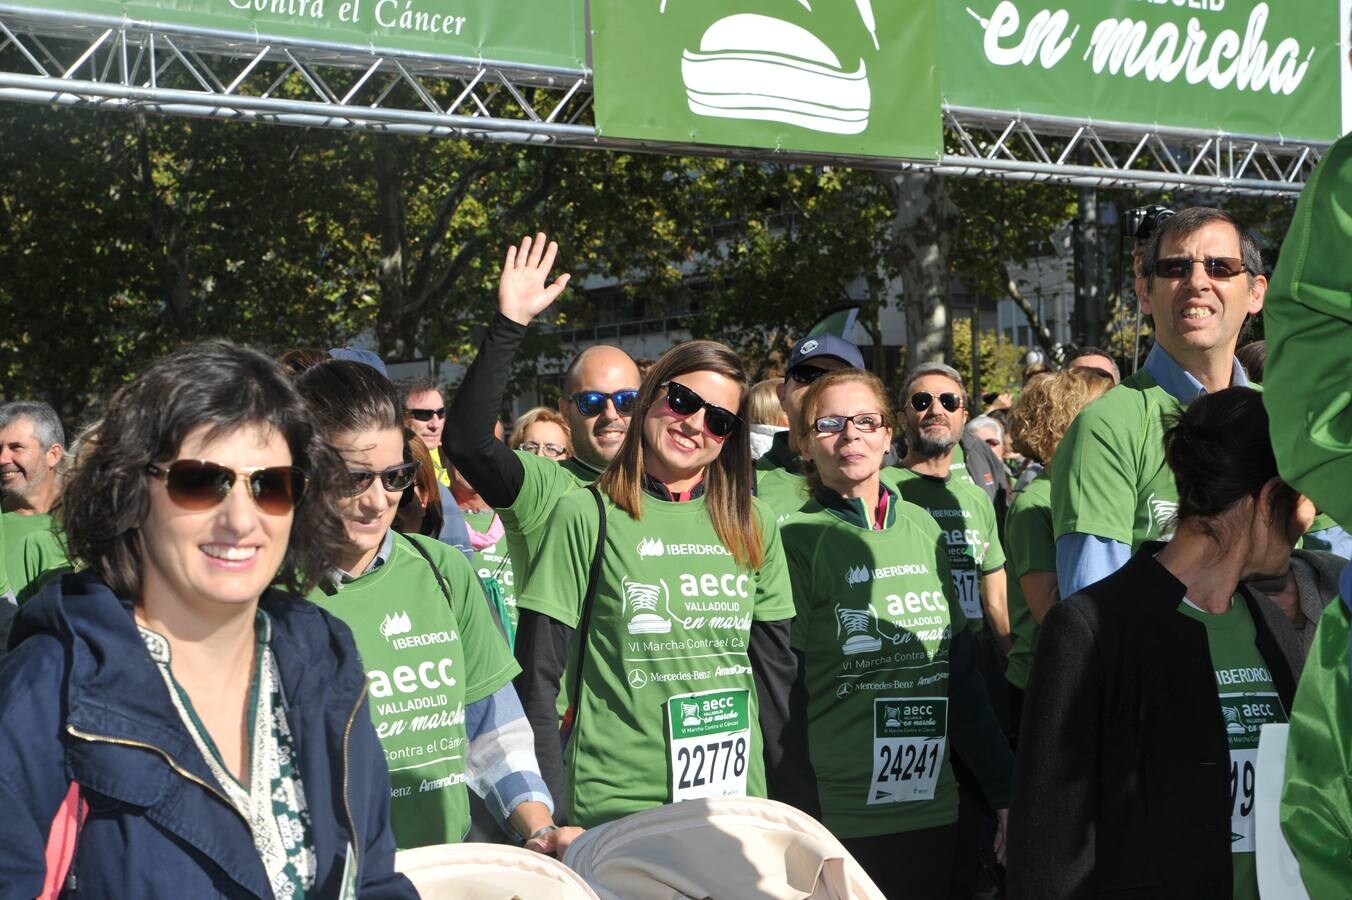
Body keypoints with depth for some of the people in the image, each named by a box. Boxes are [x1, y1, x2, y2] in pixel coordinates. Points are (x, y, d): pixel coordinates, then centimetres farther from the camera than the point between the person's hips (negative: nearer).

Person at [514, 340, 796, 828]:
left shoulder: (753, 524, 8)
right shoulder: (586, 516, -5)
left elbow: (775, 669, 13)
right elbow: (539, 678, -5)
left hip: (737, 797, 4)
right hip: (615, 803, -4)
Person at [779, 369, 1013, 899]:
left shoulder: (922, 529, 7)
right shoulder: (798, 540, -7)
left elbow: (961, 673, 10)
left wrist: (1005, 791, 8)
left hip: (933, 809, 5)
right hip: (836, 815, -4)